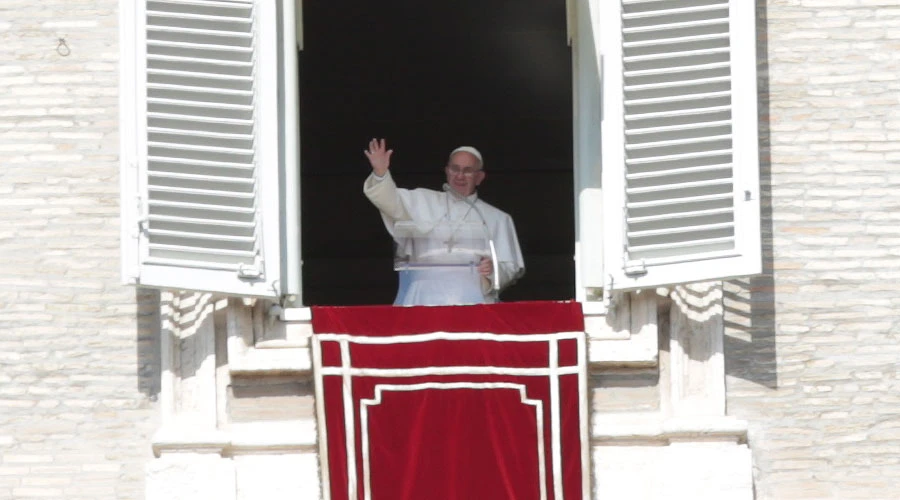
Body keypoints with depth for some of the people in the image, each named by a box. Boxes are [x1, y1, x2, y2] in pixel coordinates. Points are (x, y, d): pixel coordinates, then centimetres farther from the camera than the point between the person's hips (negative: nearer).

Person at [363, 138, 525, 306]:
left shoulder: (497, 219, 19)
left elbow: (511, 269, 15)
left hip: (472, 301, 0)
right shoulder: (422, 201, 20)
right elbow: (391, 201, 2)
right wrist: (380, 173, -17)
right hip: (423, 300, 0)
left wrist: (493, 270, -8)